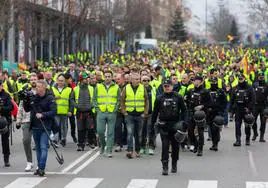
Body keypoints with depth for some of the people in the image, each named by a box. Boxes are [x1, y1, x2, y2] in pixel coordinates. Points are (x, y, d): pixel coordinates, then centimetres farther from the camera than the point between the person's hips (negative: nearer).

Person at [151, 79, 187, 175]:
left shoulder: (178, 97, 1)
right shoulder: (159, 98, 4)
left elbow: (184, 110, 5)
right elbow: (155, 112, 9)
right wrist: (152, 124, 7)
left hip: (175, 125, 1)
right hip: (164, 125, -1)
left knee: (175, 146, 10)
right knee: (165, 146, -8)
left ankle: (174, 165, 25)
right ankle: (165, 167, -9)